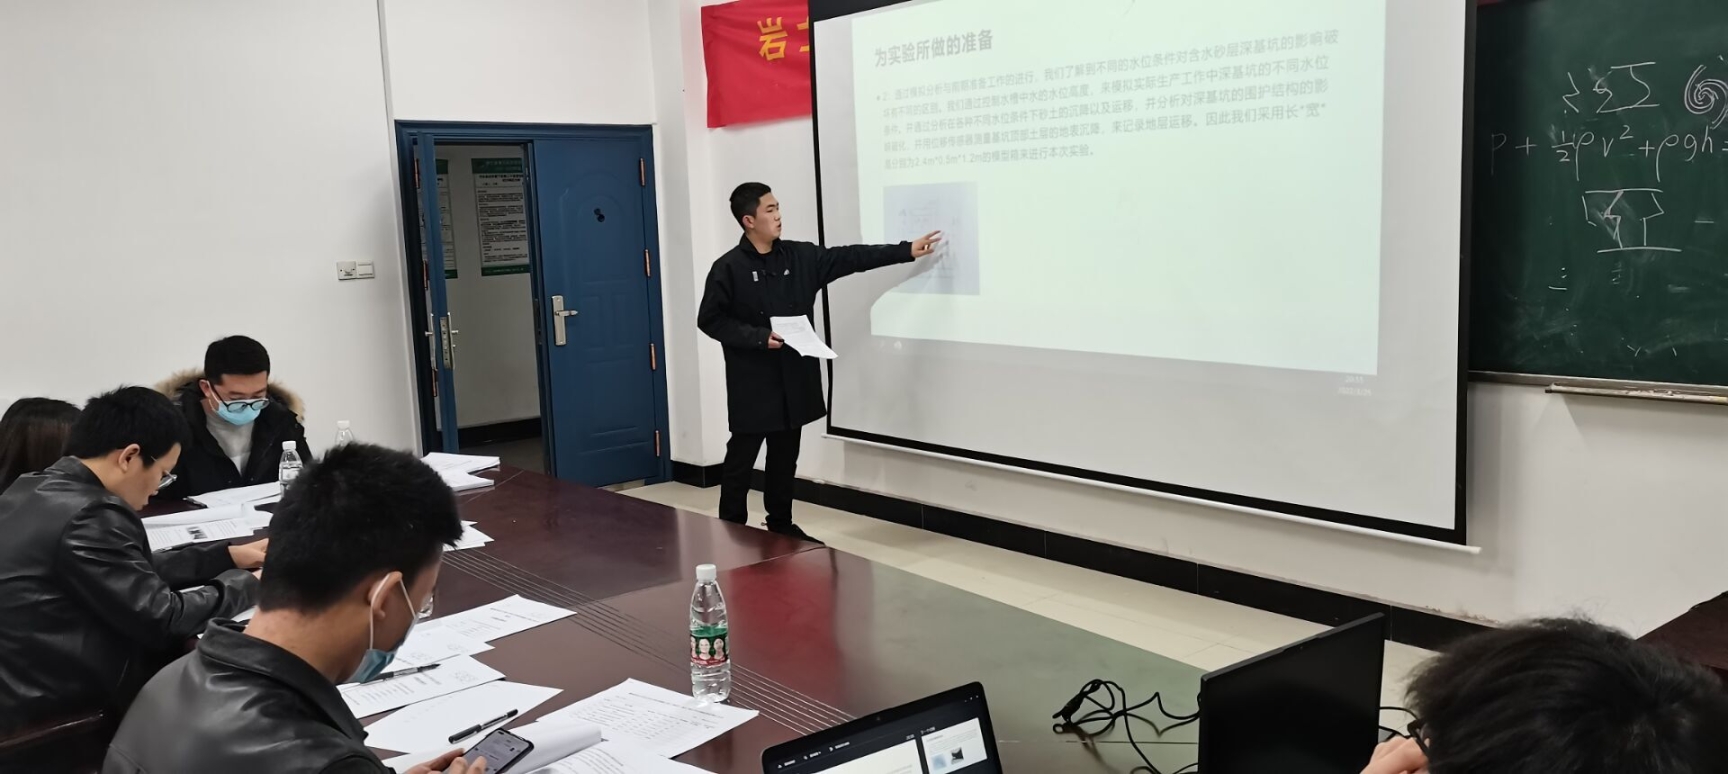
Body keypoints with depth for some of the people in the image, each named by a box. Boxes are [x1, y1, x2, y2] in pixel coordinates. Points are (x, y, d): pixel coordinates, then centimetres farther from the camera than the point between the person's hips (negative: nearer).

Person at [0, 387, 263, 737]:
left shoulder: (31, 491, 5)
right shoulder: (91, 516, -23)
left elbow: (137, 570, 13)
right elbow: (161, 621, -17)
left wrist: (228, 556, 15)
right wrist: (246, 585, -3)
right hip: (57, 706, -9)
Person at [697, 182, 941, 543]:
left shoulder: (801, 256, 4)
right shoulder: (729, 268, -10)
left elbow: (851, 258, 5)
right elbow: (709, 320, -9)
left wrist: (907, 251, 2)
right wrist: (759, 337, -18)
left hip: (794, 379, 5)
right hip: (752, 384, -5)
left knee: (785, 458, 15)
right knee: (741, 460, 2)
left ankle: (781, 526, 28)